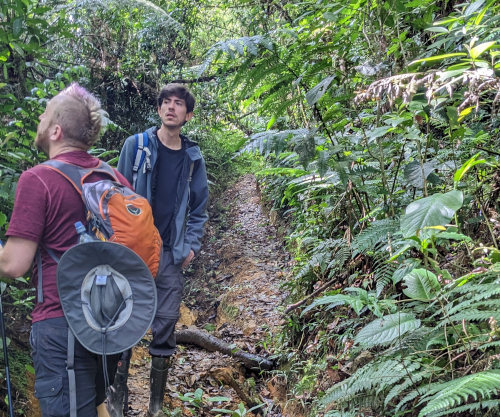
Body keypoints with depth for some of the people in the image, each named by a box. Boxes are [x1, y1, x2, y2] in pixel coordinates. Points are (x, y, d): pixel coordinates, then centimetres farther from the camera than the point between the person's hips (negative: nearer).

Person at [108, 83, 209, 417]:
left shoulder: (194, 157, 8)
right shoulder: (136, 145, 1)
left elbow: (199, 208, 13)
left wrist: (191, 245, 2)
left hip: (172, 254, 2)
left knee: (166, 327, 5)